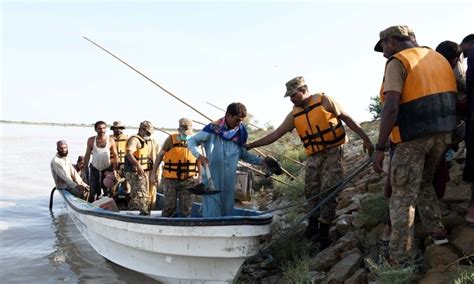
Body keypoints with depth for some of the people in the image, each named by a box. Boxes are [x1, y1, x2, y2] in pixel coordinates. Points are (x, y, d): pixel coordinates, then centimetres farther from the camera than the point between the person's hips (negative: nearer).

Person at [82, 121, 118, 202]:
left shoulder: (111, 141, -8)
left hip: (107, 169, -1)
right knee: (94, 191, 1)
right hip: (94, 169, 1)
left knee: (108, 191, 1)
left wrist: (115, 170, -10)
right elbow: (87, 155, 4)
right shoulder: (91, 140, -4)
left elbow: (115, 156, -4)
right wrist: (84, 169, 1)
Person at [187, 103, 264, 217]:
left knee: (227, 211, 11)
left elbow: (244, 155, 15)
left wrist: (263, 161, 5)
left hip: (229, 181, 5)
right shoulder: (212, 129, -10)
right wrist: (198, 155, -20)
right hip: (212, 179, -5)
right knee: (212, 214, -5)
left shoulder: (240, 134, 5)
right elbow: (191, 141, -2)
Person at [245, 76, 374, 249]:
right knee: (311, 191, -2)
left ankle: (323, 232, 1)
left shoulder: (324, 101, -4)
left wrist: (365, 138, -7)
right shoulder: (294, 115, 7)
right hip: (313, 157, 5)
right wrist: (250, 145, 5)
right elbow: (275, 134, 9)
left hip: (332, 152, -4)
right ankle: (313, 225, 11)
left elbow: (347, 118, -2)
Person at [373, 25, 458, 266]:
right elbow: (451, 98, 18)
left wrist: (380, 148, -17)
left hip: (413, 137, -7)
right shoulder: (438, 58, 17)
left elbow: (391, 108, -19)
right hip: (442, 133, 8)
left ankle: (401, 259, 5)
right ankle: (436, 231, 28)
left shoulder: (397, 62, -7)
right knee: (424, 183, 28)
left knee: (403, 197, 0)